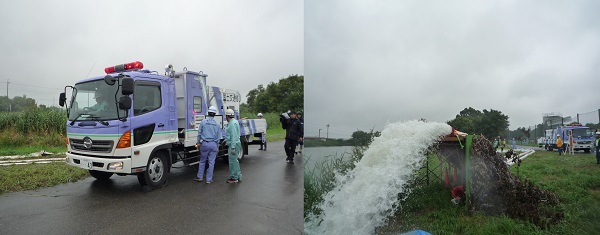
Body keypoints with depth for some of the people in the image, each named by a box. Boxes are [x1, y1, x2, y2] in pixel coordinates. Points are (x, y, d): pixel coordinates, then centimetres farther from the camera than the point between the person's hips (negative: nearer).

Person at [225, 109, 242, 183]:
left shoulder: (232, 123, -18)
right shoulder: (233, 122, 15)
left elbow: (234, 136, -23)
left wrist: (233, 147, -25)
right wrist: (227, 140, 36)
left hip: (233, 145, -11)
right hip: (232, 144, 11)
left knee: (232, 161, -4)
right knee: (234, 161, 16)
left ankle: (234, 178, 3)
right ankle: (238, 176, 23)